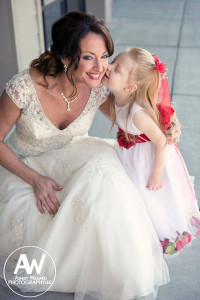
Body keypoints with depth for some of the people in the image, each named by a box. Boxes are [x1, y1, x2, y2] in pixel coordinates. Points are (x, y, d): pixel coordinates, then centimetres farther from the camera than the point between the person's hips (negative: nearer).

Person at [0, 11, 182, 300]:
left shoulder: (98, 90, -18)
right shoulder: (25, 87, -30)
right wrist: (36, 180, -26)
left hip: (69, 157, 3)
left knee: (103, 175, -29)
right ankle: (29, 266, 9)